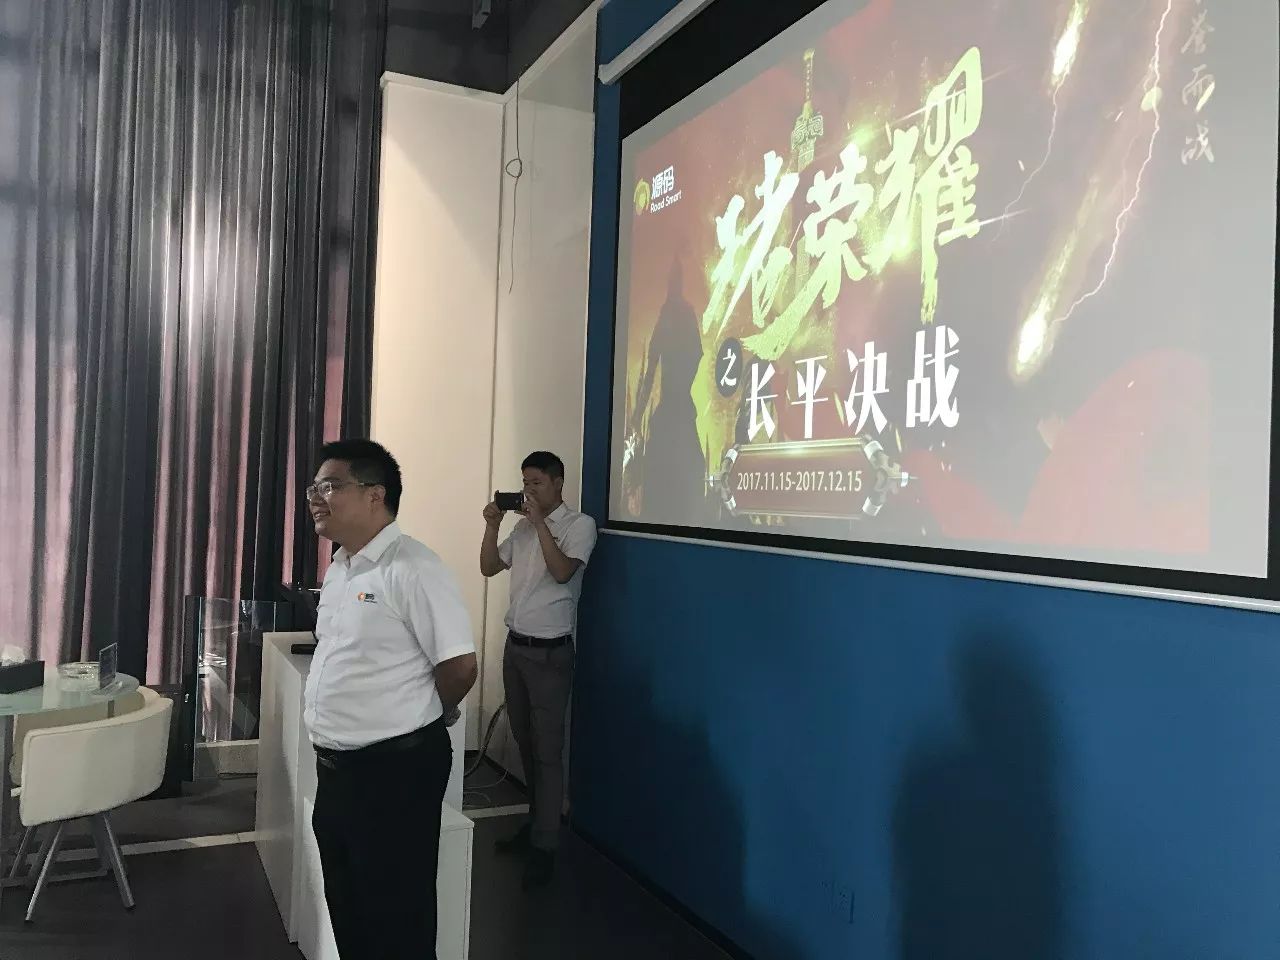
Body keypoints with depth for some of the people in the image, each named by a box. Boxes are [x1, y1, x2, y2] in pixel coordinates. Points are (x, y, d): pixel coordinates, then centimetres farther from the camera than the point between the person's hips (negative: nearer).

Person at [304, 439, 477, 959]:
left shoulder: (413, 569, -20)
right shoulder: (338, 567, 9)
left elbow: (460, 667, -19)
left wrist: (415, 722, -2)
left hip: (396, 769, -9)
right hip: (336, 765, 9)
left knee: (396, 915, 6)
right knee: (347, 903, 22)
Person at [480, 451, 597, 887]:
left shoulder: (580, 524, -8)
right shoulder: (523, 526, 11)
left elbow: (562, 571, -22)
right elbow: (489, 567, 13)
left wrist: (540, 522, -22)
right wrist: (492, 525, -1)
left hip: (550, 652, -7)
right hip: (516, 646, 7)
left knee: (548, 749, -4)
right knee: (524, 741, 15)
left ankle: (544, 847, 2)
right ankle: (536, 823, 29)